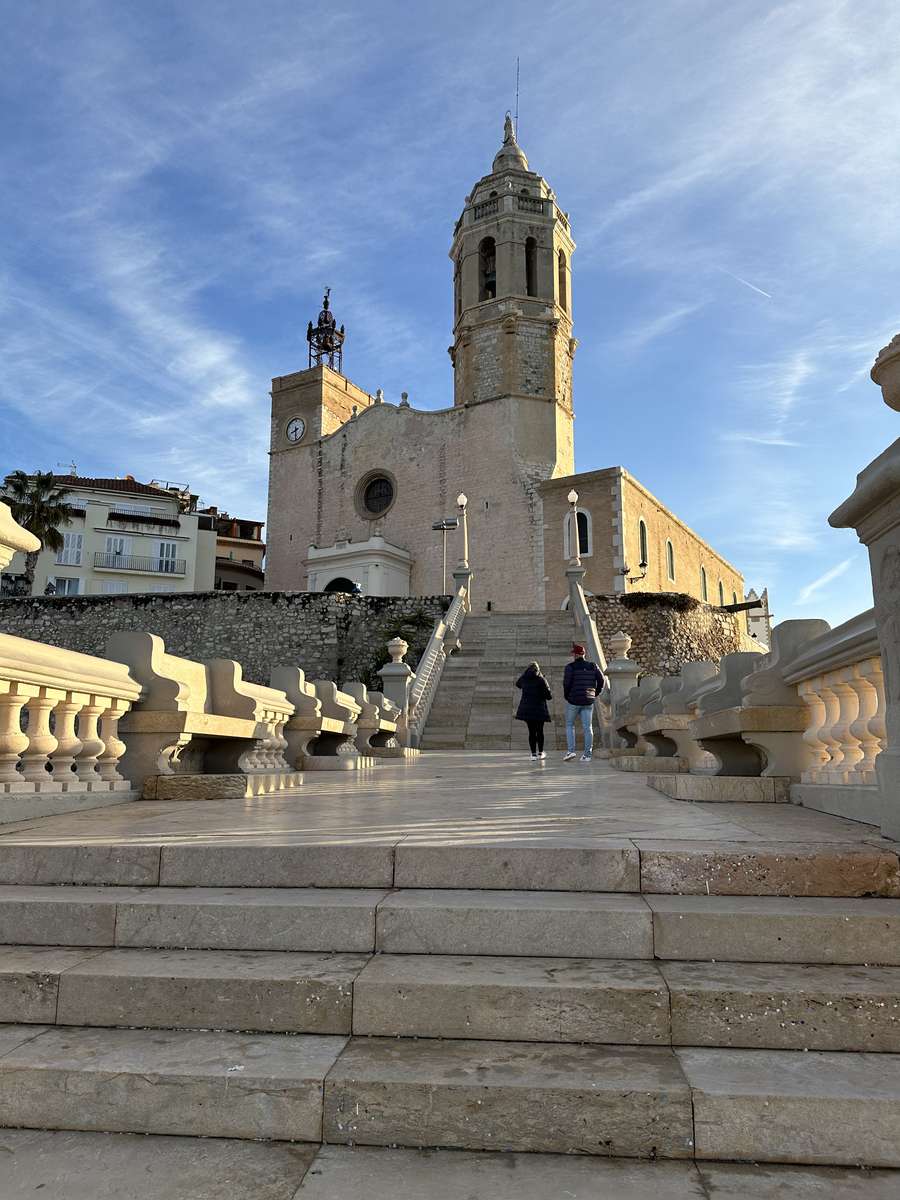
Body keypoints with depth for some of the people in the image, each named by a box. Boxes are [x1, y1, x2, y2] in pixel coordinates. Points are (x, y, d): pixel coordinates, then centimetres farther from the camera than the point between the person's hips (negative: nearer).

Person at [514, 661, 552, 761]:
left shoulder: (523, 679, 2)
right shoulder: (541, 680, -8)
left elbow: (517, 684, 27)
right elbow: (549, 696, -9)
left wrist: (524, 673, 28)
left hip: (526, 709, 2)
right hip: (539, 709, -2)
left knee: (531, 731, 6)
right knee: (540, 731, 11)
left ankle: (533, 753, 2)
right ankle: (540, 753, 16)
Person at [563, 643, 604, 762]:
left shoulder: (570, 666, -8)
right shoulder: (592, 666, 5)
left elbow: (566, 682, -14)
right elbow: (601, 680, 1)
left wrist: (566, 696, 1)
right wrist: (595, 694, 12)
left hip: (573, 700, -3)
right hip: (588, 701, 3)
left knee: (569, 725, 11)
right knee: (588, 727, 5)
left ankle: (570, 750, 0)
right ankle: (587, 754, 5)